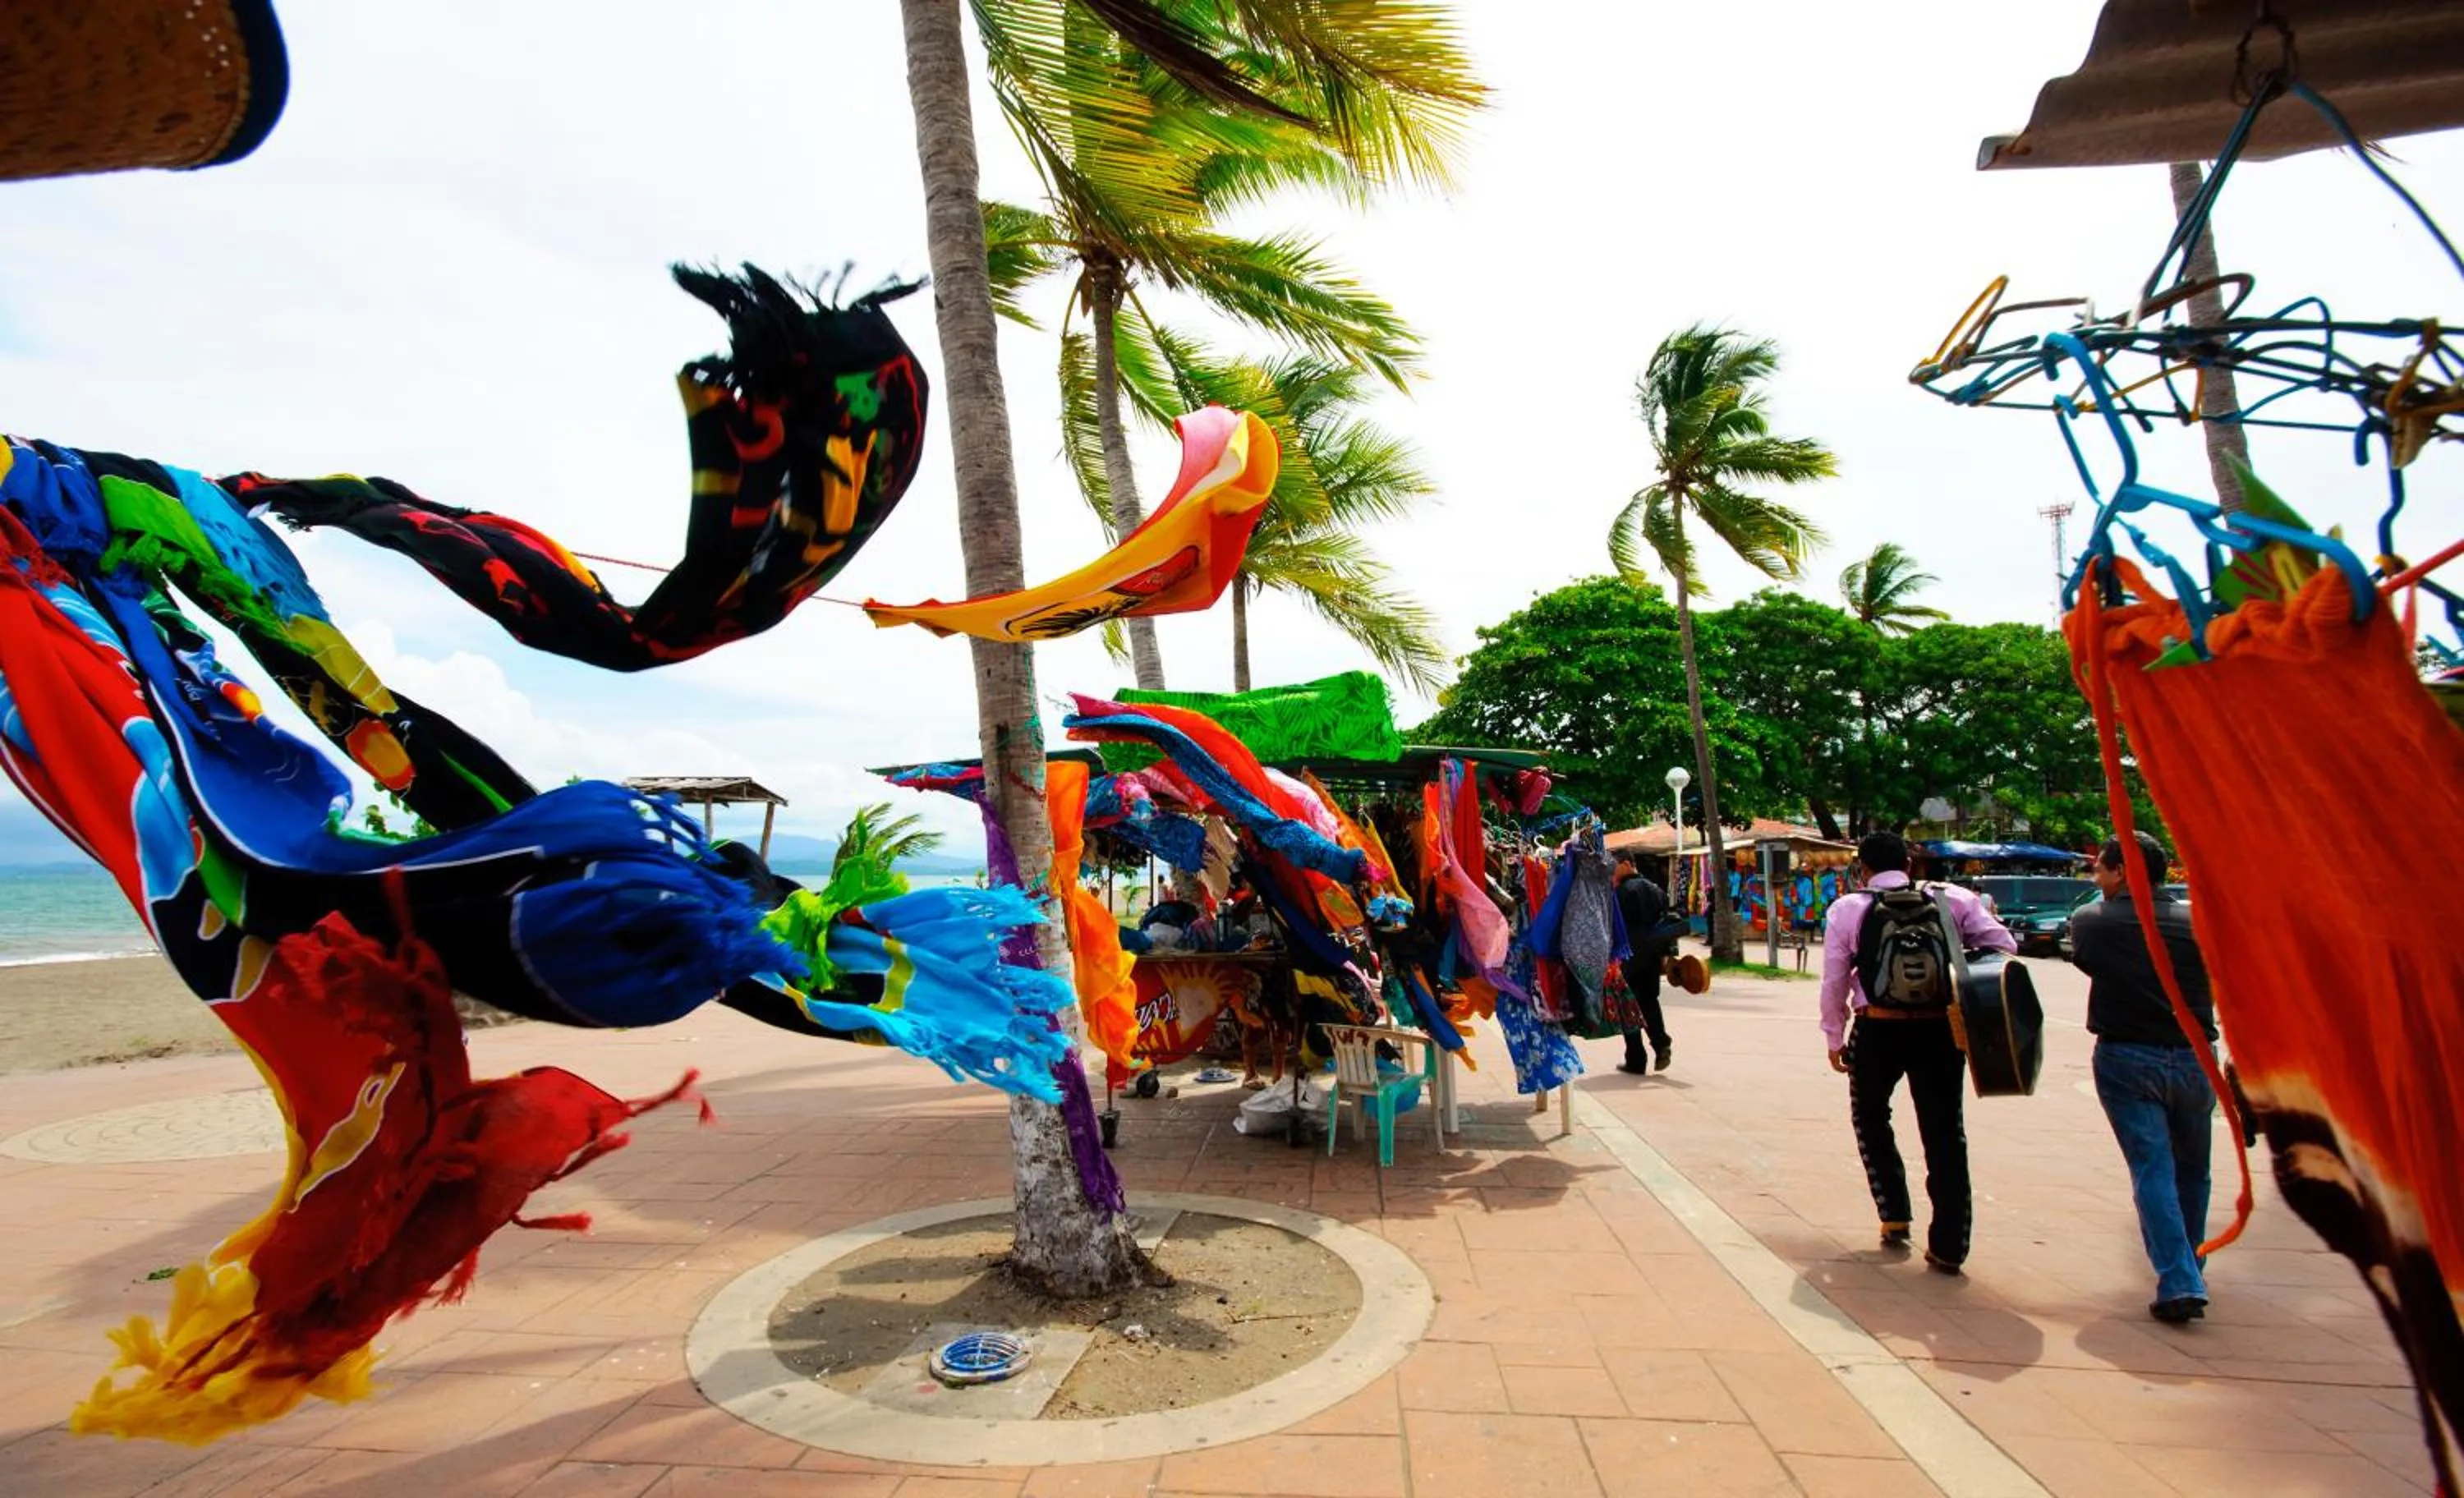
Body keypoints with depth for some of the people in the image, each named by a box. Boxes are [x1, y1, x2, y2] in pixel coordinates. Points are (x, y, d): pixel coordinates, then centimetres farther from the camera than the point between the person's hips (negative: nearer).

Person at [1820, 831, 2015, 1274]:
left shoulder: (1847, 909, -2)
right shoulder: (1952, 900, 1)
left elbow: (1834, 983, 0)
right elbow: (2003, 946, -2)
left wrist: (1835, 1039, 11)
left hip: (1878, 1032, -1)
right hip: (1941, 1032, 1)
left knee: (1870, 1118, 23)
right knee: (1945, 1133, 12)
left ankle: (1895, 1217, 23)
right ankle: (1948, 1246, 16)